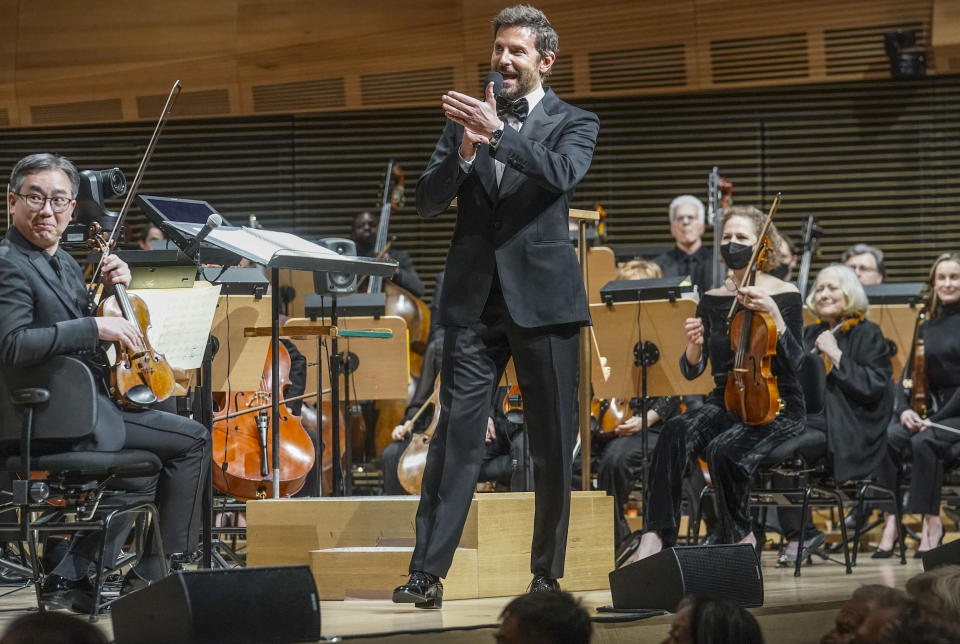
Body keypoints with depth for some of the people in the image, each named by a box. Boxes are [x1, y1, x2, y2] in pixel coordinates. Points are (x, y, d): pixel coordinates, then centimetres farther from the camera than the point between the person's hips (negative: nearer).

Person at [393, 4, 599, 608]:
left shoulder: (574, 123, 6)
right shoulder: (468, 117, 13)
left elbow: (563, 174, -16)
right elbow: (429, 201, 4)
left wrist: (497, 133, -27)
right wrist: (466, 149, -14)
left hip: (543, 296, -1)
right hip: (475, 298, 1)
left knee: (554, 445, 3)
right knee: (456, 433, -6)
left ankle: (548, 574, 12)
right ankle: (427, 574, -9)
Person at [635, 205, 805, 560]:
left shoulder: (784, 295, -3)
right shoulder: (712, 300, 9)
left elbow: (793, 361, -13)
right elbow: (692, 370, 6)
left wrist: (773, 313, -25)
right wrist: (694, 344, -16)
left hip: (778, 407, -4)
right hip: (725, 401, 4)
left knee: (724, 450, -34)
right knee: (675, 432, -29)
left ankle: (739, 536, -11)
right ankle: (657, 533, -34)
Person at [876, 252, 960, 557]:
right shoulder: (927, 327, 15)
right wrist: (905, 409, -9)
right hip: (932, 410, 5)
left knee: (924, 441, -35)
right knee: (888, 437, -25)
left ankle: (932, 522, -25)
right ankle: (891, 519, -28)